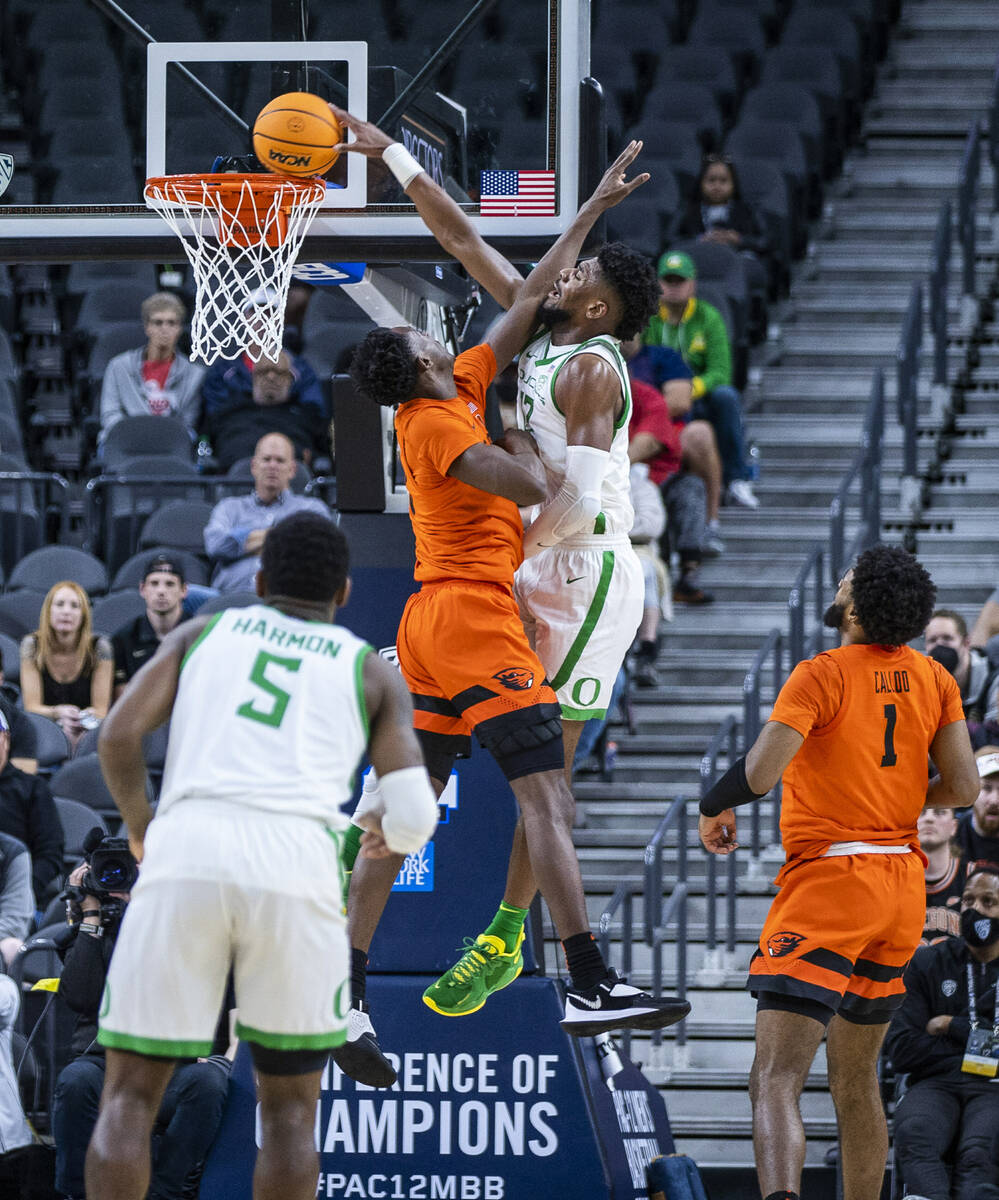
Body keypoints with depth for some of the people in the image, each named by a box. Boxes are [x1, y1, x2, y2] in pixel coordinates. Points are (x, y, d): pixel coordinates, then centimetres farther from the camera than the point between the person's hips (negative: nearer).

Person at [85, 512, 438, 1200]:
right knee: (289, 1108, 14)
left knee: (131, 1094, 7)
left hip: (186, 855, 0)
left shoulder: (201, 633, 24)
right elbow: (415, 814, 10)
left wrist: (139, 825, 28)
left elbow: (118, 736, 9)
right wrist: (392, 837, 34)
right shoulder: (373, 672, 22)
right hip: (296, 861, 0)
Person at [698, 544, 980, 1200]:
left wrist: (713, 808, 1)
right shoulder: (934, 679, 7)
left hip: (830, 881, -7)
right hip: (904, 883, 7)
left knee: (777, 1079, -16)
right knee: (856, 1078, 20)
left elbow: (760, 772, -19)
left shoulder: (823, 675, -10)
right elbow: (964, 788, 5)